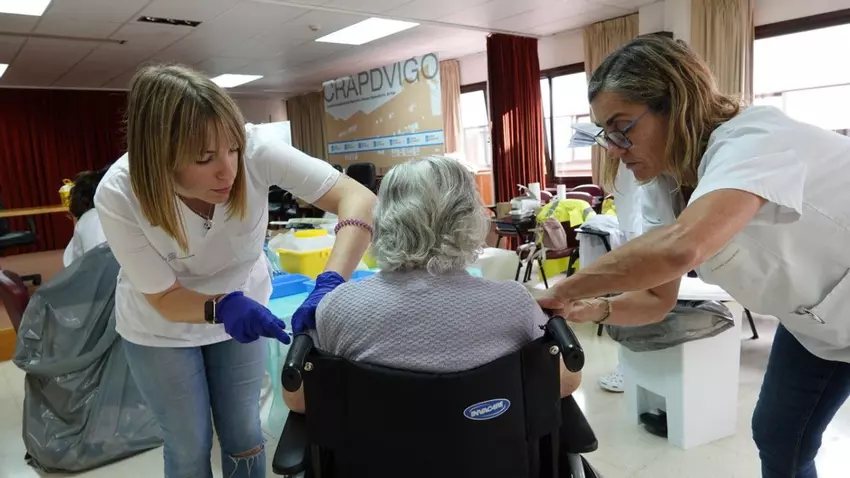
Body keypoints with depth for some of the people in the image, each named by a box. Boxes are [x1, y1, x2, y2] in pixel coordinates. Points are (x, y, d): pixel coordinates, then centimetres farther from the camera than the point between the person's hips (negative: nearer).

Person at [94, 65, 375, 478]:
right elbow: (164, 297, -21)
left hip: (243, 305, 2)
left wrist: (329, 284, -51)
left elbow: (358, 199, -36)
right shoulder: (118, 195, -31)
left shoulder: (254, 148, -32)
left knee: (243, 432, 16)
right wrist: (223, 308, -42)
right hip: (161, 325, -1)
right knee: (189, 445, 12)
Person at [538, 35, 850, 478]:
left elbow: (681, 247, -53)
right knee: (776, 439, 14)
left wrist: (563, 289, -42)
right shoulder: (664, 188, -10)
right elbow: (656, 298, -6)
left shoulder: (753, 137, -34)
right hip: (813, 320, 6)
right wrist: (599, 308, -26)